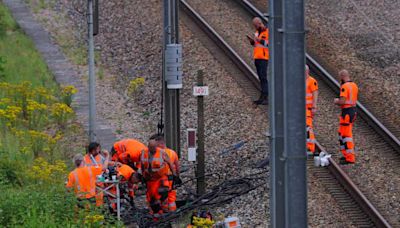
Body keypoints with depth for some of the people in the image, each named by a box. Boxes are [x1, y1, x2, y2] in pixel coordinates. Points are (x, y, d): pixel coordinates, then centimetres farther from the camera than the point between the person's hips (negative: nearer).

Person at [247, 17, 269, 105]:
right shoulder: (257, 32, 17)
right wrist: (252, 41, 6)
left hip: (263, 58, -8)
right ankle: (262, 97, 9)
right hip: (257, 57, 8)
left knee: (263, 77, -14)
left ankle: (266, 98, -17)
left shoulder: (267, 32, -8)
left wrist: (259, 40, -21)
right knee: (261, 78, 8)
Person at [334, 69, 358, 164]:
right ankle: (347, 154, 23)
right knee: (342, 133, 20)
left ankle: (350, 158, -4)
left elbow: (342, 102, -23)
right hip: (353, 110, 9)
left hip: (347, 112, -9)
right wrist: (339, 100, 18)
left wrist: (336, 101, -1)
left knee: (346, 135, -5)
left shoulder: (344, 87, -17)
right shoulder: (354, 85, 11)